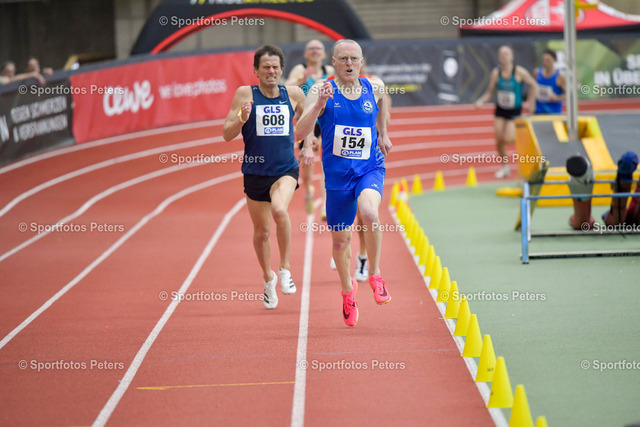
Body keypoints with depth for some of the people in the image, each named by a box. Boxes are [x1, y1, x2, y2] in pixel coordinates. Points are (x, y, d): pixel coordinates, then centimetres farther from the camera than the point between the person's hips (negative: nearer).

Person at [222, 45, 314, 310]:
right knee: (261, 231, 12)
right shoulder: (245, 94, -5)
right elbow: (227, 134, -6)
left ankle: (285, 269, -13)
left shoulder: (293, 94, 0)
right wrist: (242, 119, -25)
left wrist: (307, 147, 8)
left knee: (279, 210, -31)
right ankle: (268, 278, 39)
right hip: (255, 172, 1)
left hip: (286, 169, -1)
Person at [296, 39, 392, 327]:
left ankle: (375, 275, -10)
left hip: (370, 168, 0)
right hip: (337, 173, 0)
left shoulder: (375, 87, 2)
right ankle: (348, 290, 38)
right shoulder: (322, 90, -7)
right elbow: (301, 131, -18)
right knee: (340, 239, 9)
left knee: (369, 213, -31)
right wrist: (319, 104, -31)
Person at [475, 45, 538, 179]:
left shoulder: (519, 71, -13)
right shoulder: (496, 73, -4)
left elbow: (533, 85, -3)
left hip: (514, 111, -3)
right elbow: (490, 91, 2)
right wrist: (481, 101, -15)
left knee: (508, 139, -15)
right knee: (499, 140, -1)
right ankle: (504, 166, 18)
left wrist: (530, 102, -5)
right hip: (500, 110, 3)